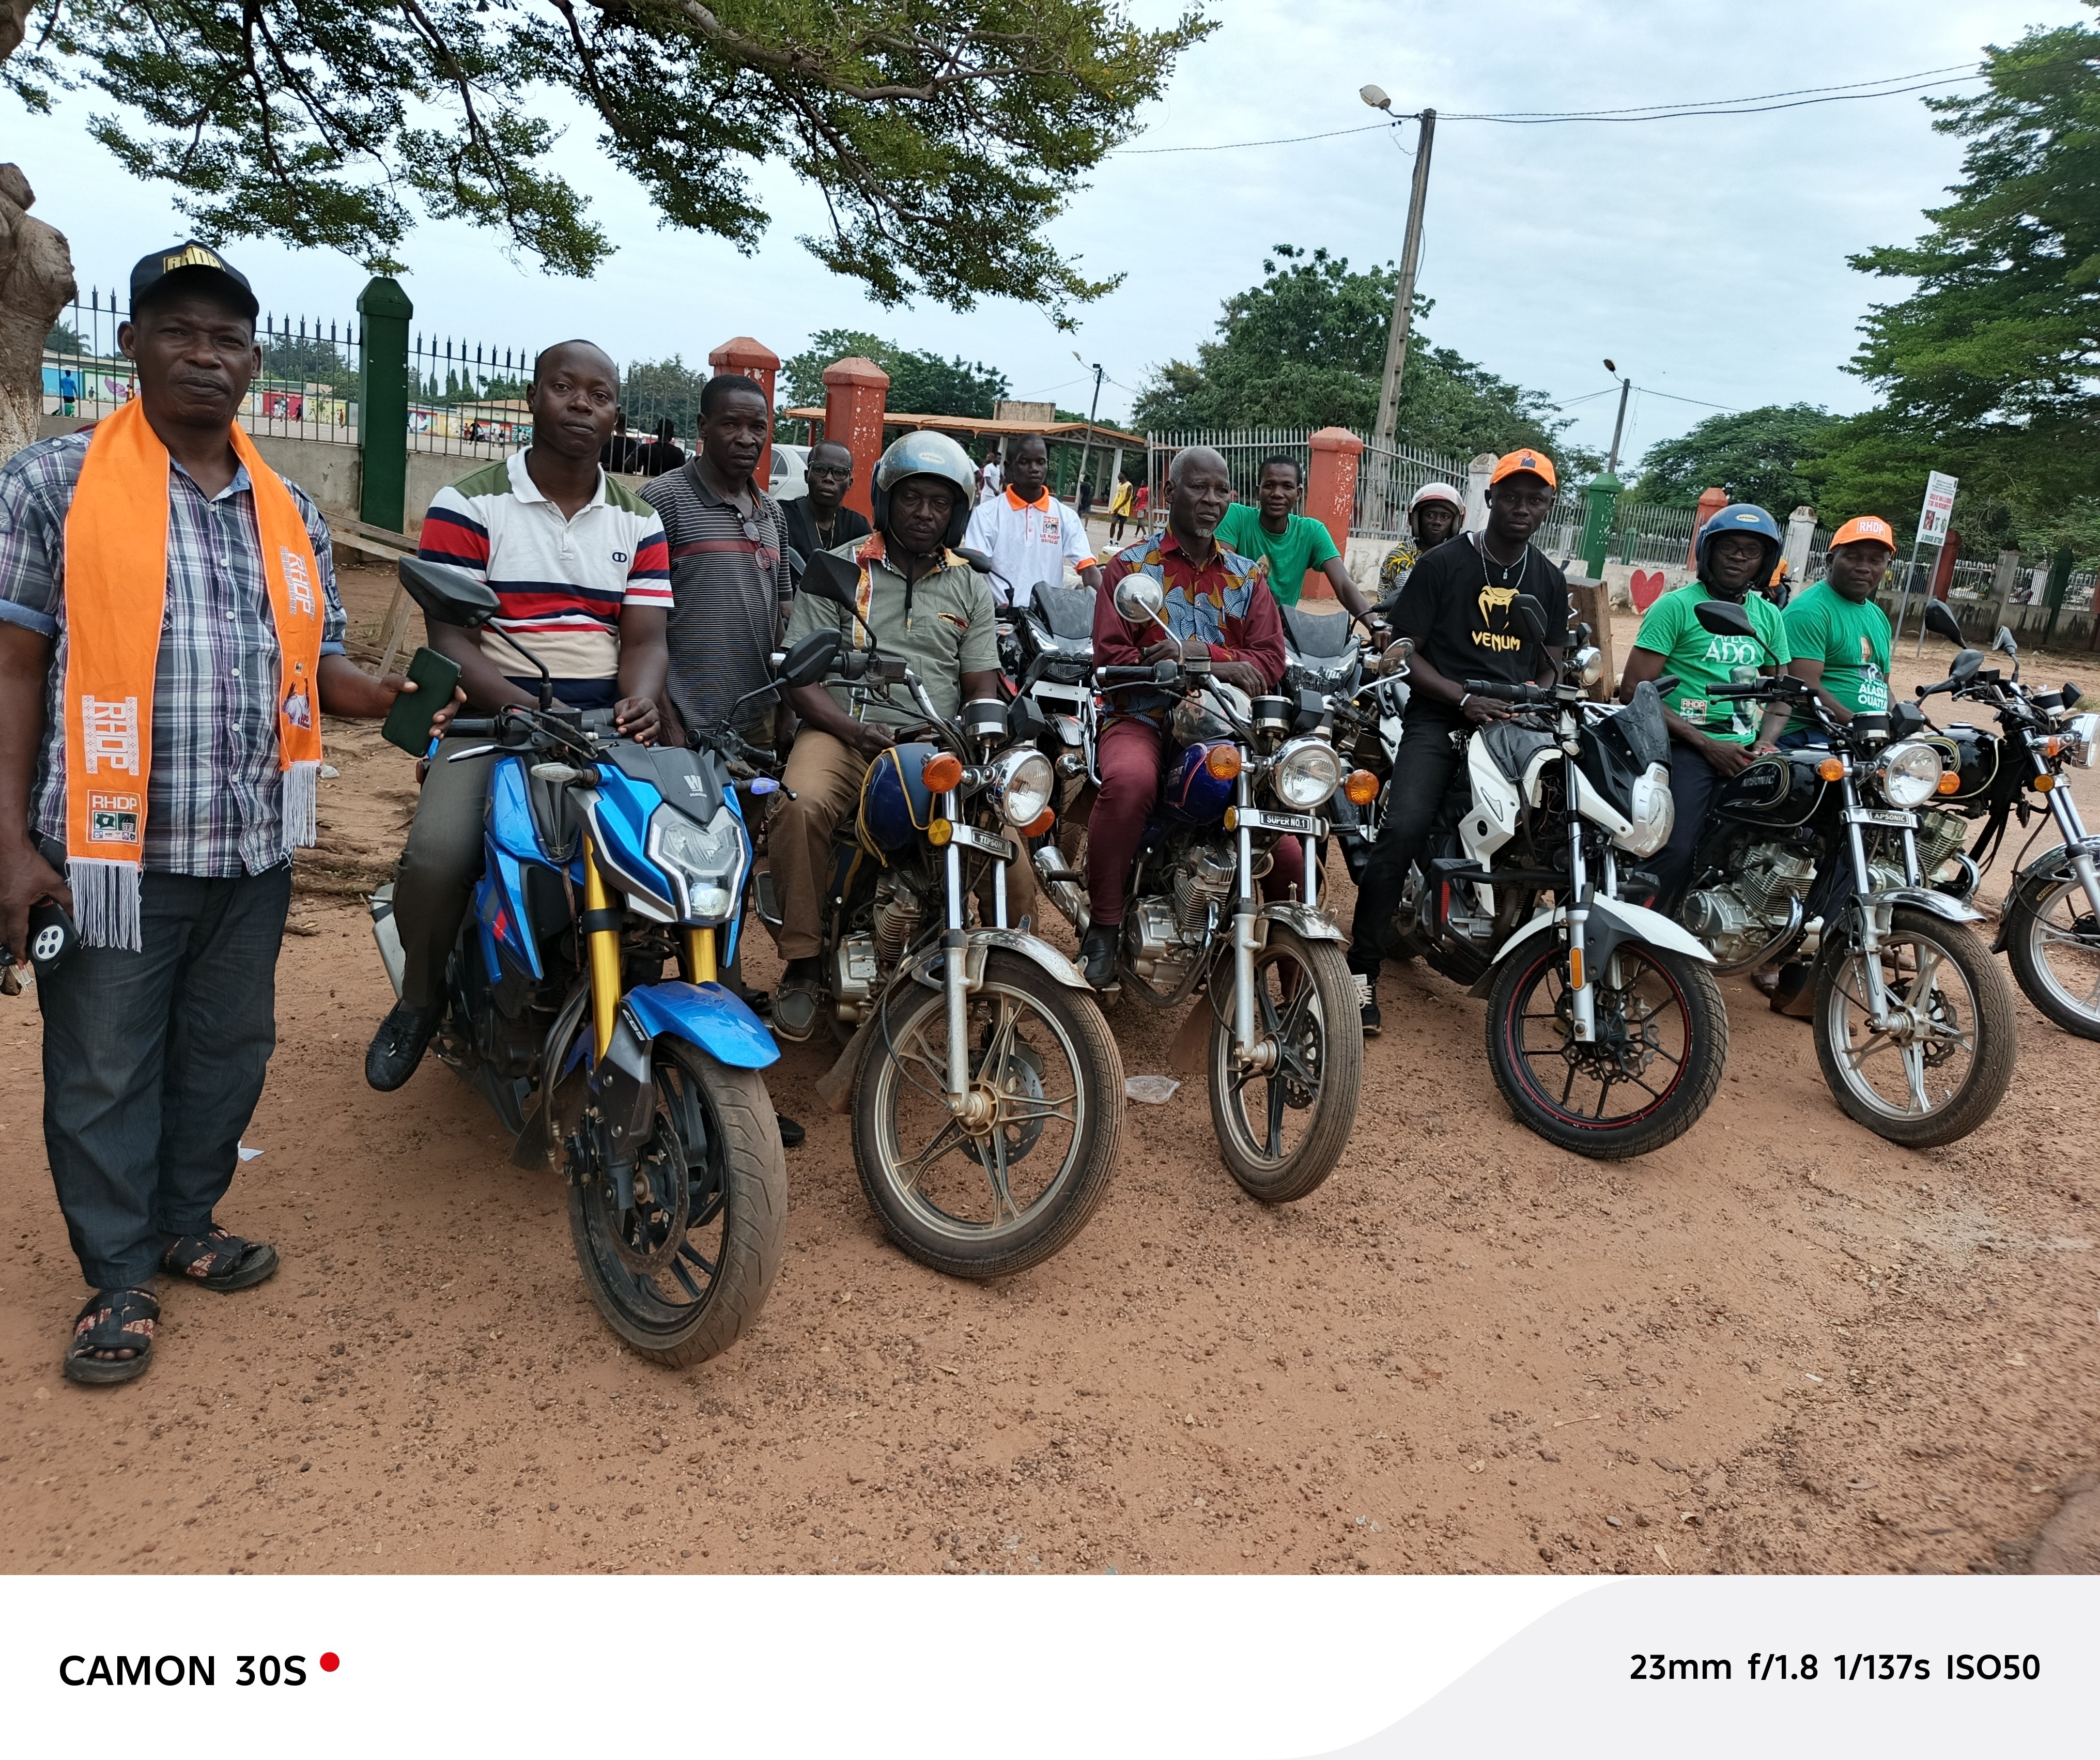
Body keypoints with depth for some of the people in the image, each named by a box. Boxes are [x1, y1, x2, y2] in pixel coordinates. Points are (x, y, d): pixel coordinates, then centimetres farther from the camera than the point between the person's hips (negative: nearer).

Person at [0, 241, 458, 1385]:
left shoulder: (290, 512, 11)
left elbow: (314, 665, 14)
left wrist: (397, 698, -8)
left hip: (252, 850, 5)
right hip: (109, 853, -4)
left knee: (227, 1056, 16)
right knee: (104, 1075, 7)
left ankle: (185, 1224, 36)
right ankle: (119, 1278, 22)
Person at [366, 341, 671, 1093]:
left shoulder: (639, 521, 13)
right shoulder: (467, 505, 2)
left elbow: (645, 636, 5)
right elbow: (450, 639, -5)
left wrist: (640, 699, -20)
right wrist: (531, 711, -23)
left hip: (607, 720, 3)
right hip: (494, 712, -3)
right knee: (437, 854, -27)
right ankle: (421, 998, 5)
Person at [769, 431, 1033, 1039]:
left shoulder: (971, 589, 18)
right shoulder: (839, 568, 8)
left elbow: (983, 686, 13)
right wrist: (857, 731, -16)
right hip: (843, 729, -2)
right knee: (800, 806, -35)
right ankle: (802, 964, -19)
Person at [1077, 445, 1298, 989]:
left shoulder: (1249, 575, 18)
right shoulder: (1130, 566, 8)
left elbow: (1270, 662, 5)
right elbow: (1112, 658, -5)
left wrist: (1201, 652, -15)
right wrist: (1223, 667, -13)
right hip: (1143, 719, -3)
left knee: (1289, 849, -14)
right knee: (1128, 781, -38)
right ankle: (1103, 929, -24)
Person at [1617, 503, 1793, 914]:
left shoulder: (1769, 616, 17)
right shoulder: (1677, 606, -1)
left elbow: (1780, 696, 23)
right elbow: (1634, 690, -8)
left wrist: (1764, 745, 0)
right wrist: (1707, 746, -11)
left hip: (1744, 752, 6)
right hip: (1686, 749, -6)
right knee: (1675, 850, -24)